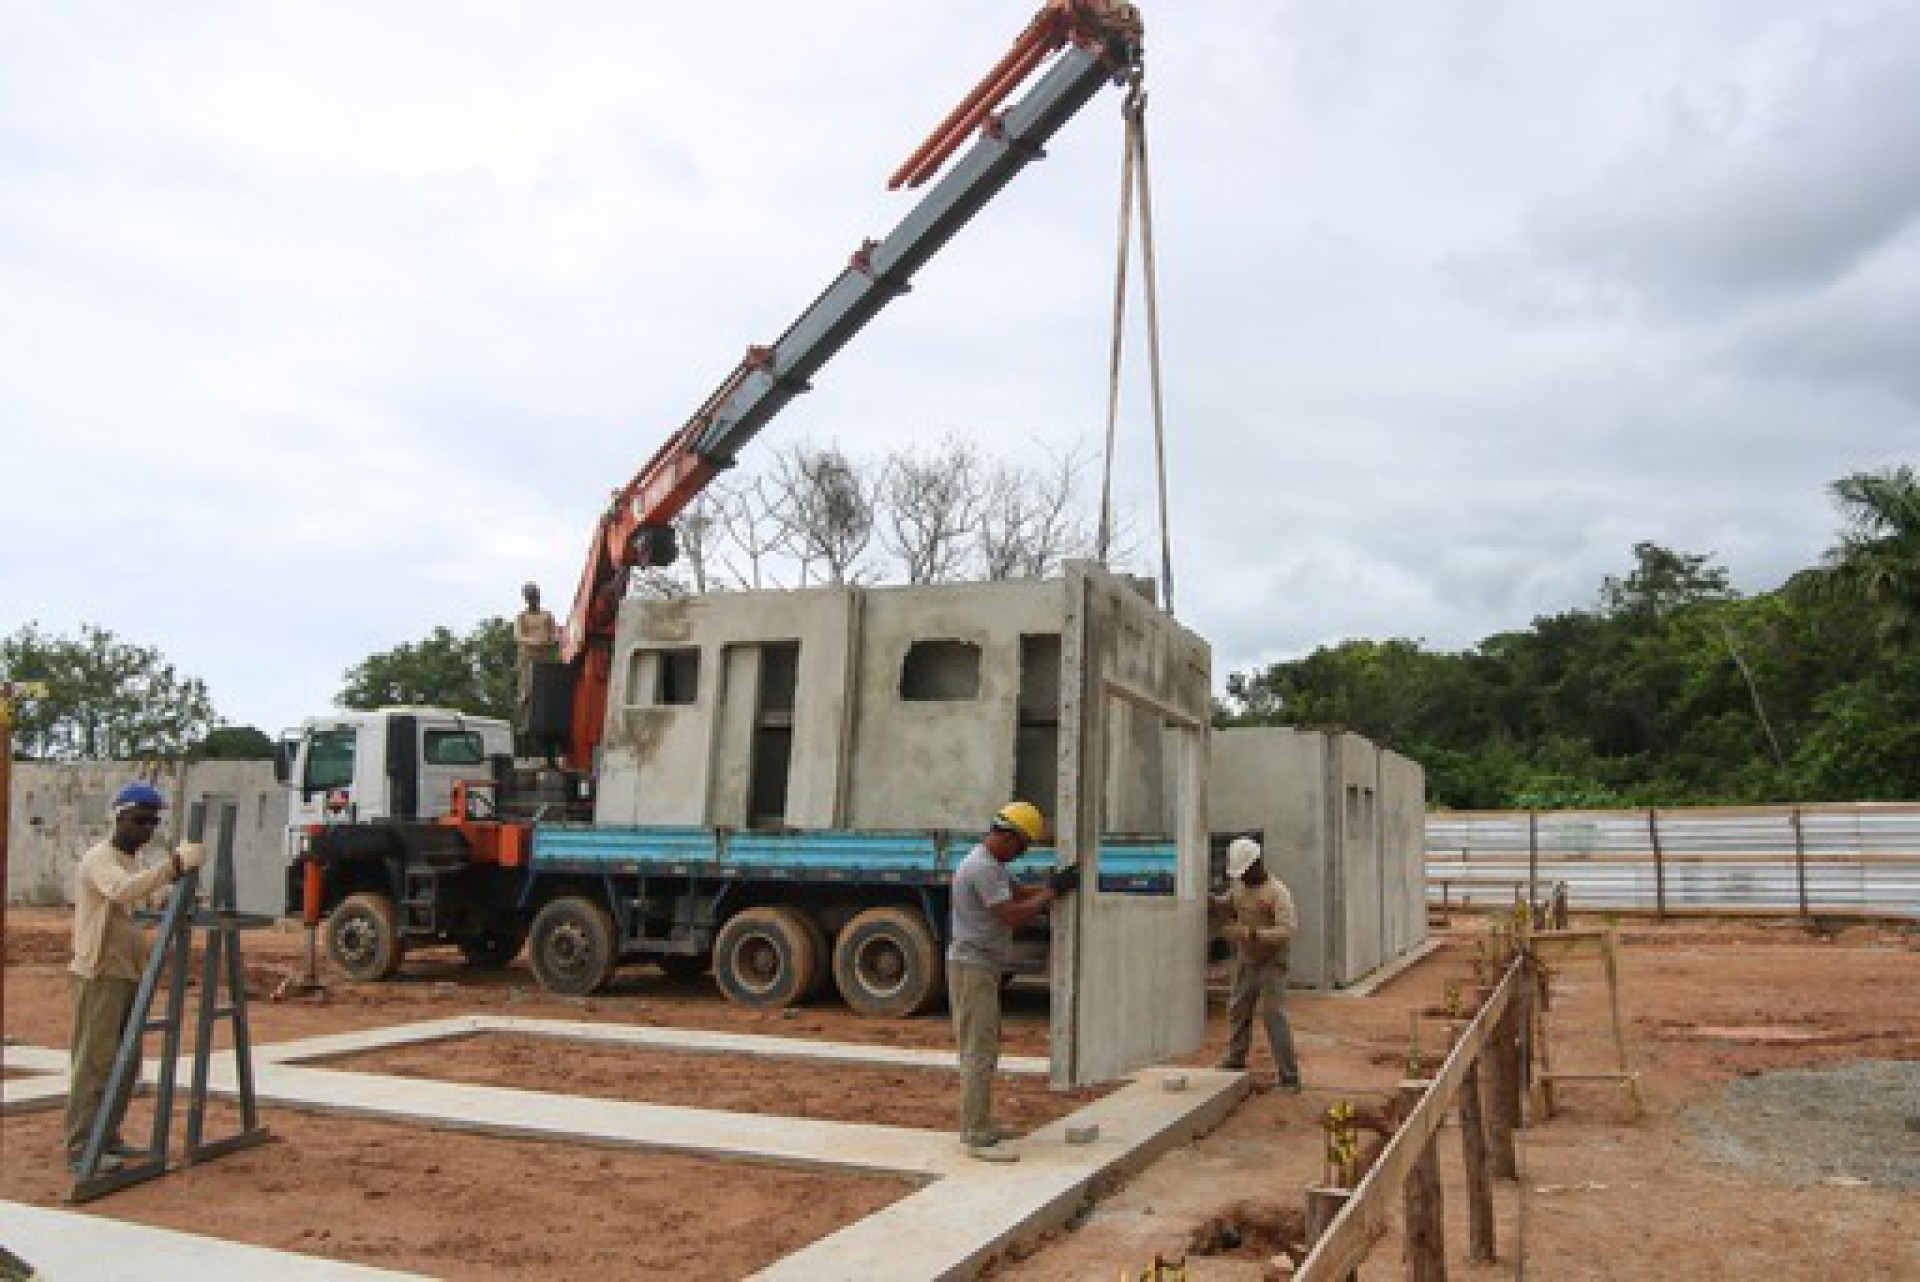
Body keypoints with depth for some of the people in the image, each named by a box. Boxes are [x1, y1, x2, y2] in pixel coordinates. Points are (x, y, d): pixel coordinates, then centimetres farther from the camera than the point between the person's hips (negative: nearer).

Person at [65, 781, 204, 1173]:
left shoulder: (132, 862, 18)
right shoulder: (98, 859, -11)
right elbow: (124, 891, -33)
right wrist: (175, 864, -42)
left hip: (128, 976, 9)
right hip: (99, 976, -9)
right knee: (95, 1062, -8)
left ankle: (106, 1138, 17)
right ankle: (81, 1149, -6)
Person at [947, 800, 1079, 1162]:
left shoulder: (990, 864, 15)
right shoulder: (982, 867, -20)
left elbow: (1018, 893, 17)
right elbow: (1012, 915, -23)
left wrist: (1053, 886, 3)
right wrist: (1053, 891, -17)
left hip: (982, 967, 11)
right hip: (972, 966, -11)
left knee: (983, 1048, 17)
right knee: (979, 1052, -9)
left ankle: (977, 1124, 26)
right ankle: (977, 1136, -6)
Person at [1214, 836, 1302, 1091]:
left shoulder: (1278, 893, -20)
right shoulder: (1239, 885, 2)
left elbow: (1287, 931, -28)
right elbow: (1228, 902, 24)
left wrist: (1252, 934, -34)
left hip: (1271, 963, -7)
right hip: (1245, 962, 7)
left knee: (1274, 1017, -11)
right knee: (1238, 1013, 17)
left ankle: (1289, 1078, -5)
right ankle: (1234, 1062, 34)